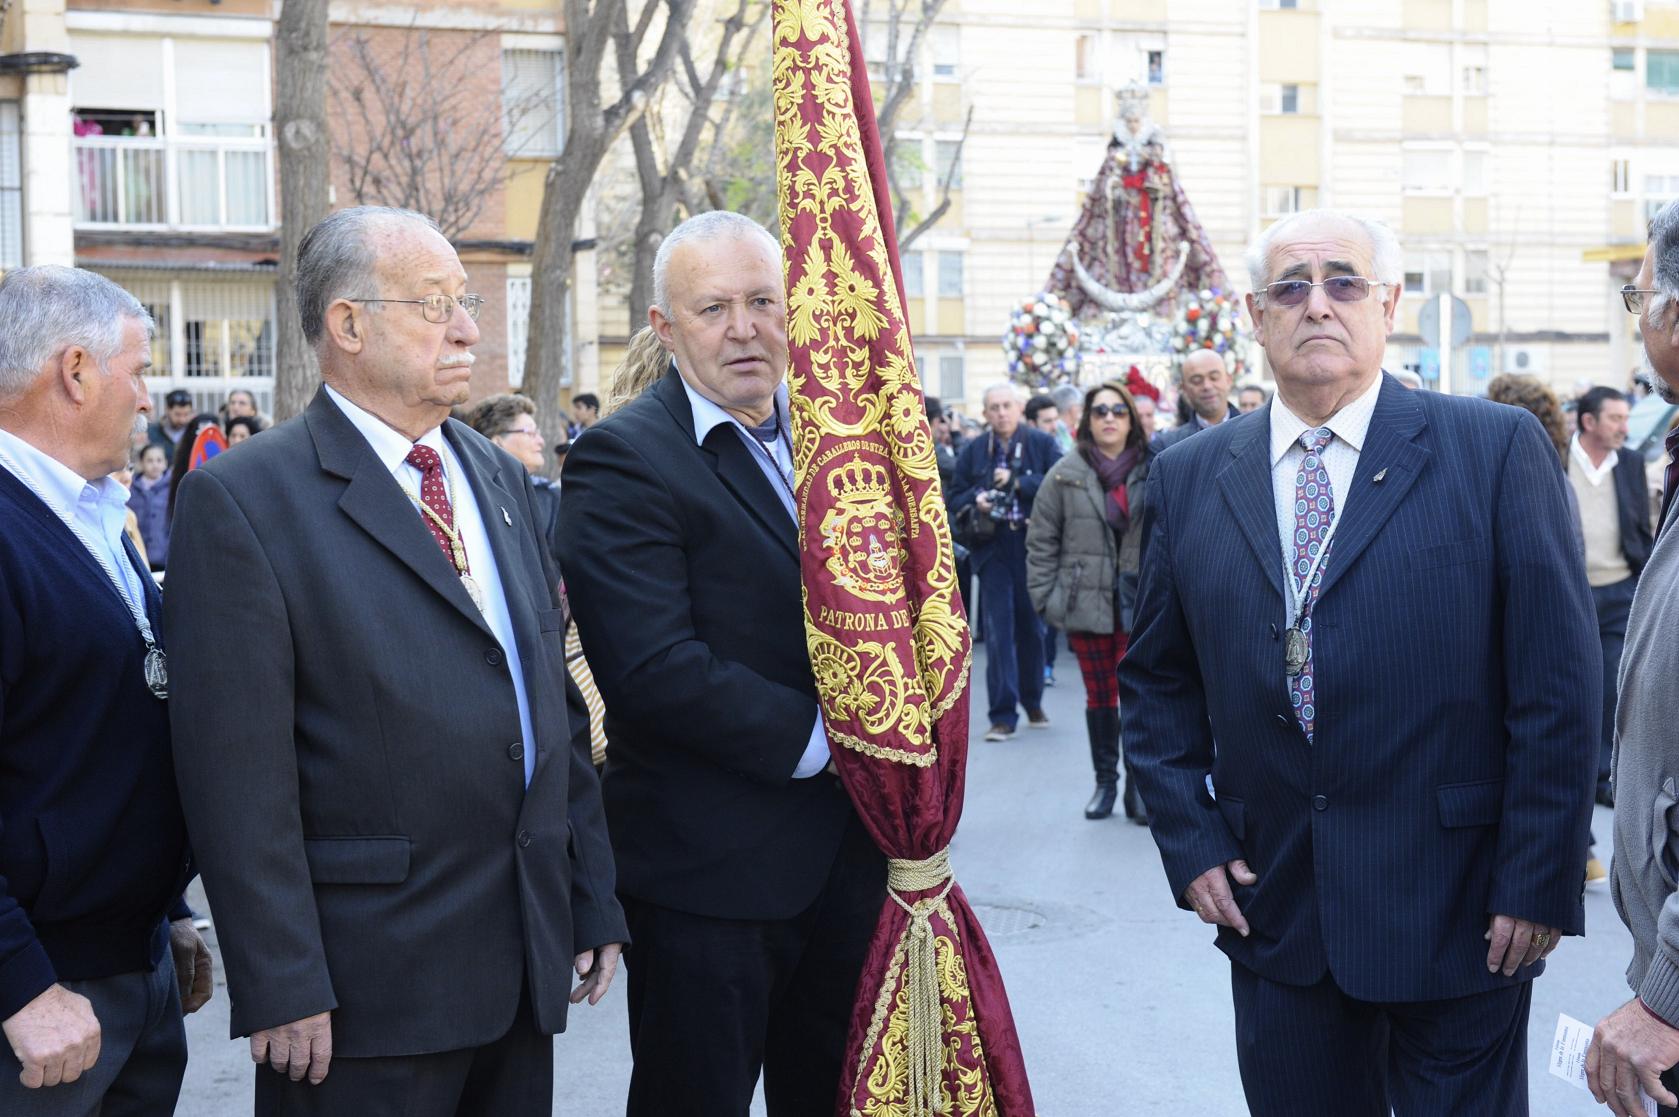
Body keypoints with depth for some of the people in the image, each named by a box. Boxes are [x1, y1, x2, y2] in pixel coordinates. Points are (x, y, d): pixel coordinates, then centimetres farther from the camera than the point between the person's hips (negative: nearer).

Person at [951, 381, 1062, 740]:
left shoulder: (1042, 444, 0)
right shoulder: (972, 452, 7)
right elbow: (955, 499, 9)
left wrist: (1018, 482, -15)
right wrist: (975, 501, -11)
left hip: (1033, 547, 0)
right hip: (993, 550, 1)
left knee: (1032, 626, 12)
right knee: (998, 630, -4)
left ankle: (1033, 703, 29)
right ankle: (1003, 715, -2)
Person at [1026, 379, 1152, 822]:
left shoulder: (1151, 471, -1)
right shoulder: (1066, 474, 0)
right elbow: (1041, 541, 3)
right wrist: (1044, 597, -2)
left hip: (1138, 604, -1)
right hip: (1086, 603, 1)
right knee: (1099, 696, 9)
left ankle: (1137, 785, 10)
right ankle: (1105, 782, 21)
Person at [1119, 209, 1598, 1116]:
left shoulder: (1497, 450, -5)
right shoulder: (1189, 478, 5)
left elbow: (1557, 685, -6)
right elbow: (1155, 680, 12)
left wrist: (1539, 881, -9)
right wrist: (1189, 841, 2)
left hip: (1458, 918, -3)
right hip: (1274, 911, 3)